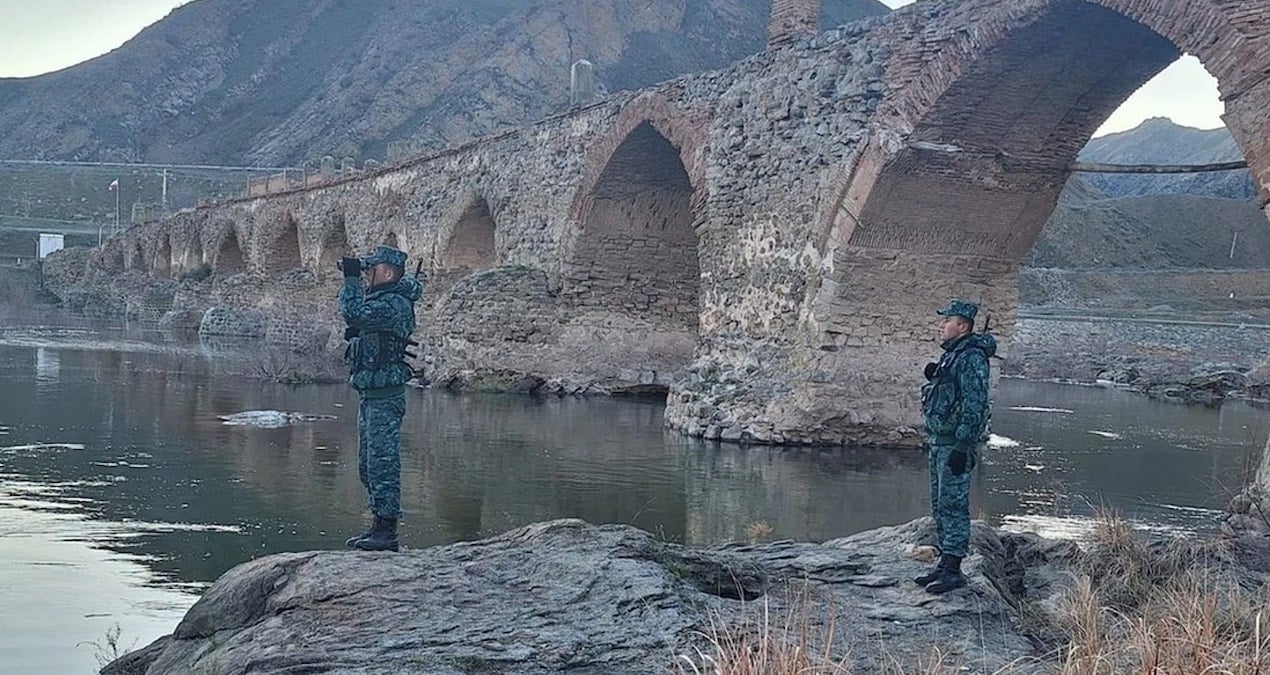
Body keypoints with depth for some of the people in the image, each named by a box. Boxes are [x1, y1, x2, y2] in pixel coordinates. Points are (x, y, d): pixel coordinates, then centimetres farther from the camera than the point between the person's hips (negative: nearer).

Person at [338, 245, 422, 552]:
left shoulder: (394, 304, -16)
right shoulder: (381, 298, 16)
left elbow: (354, 313, -27)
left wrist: (351, 278, -17)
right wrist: (353, 279, 6)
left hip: (384, 396, -11)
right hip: (370, 395, 11)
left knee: (382, 463, -9)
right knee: (368, 466, 15)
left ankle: (387, 532, -6)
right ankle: (378, 526, 22)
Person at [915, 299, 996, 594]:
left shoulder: (972, 357, -15)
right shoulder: (952, 355, 16)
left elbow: (974, 404, -21)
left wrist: (962, 447, -23)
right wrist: (933, 378, 6)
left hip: (955, 444, -10)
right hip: (938, 442, 10)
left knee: (953, 506, -7)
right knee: (940, 506, 13)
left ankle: (953, 570, -4)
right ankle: (945, 564, 20)